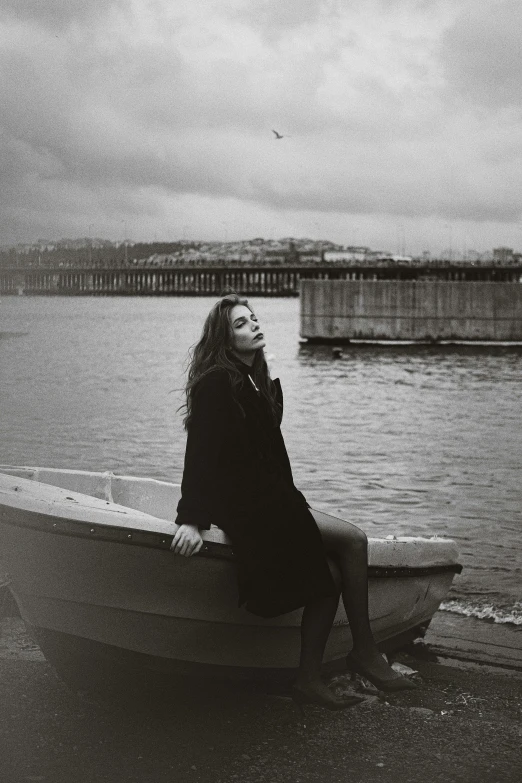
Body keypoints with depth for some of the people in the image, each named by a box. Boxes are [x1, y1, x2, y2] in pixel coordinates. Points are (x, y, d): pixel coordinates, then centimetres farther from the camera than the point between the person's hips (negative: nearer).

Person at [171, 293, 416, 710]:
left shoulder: (263, 385, 16)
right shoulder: (217, 383, -11)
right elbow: (200, 452, -18)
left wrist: (291, 502, 13)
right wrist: (191, 520, -23)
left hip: (269, 502, 8)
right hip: (240, 506, -8)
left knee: (331, 574, -7)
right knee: (353, 540, -11)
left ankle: (310, 679, -1)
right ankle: (365, 651, -1)